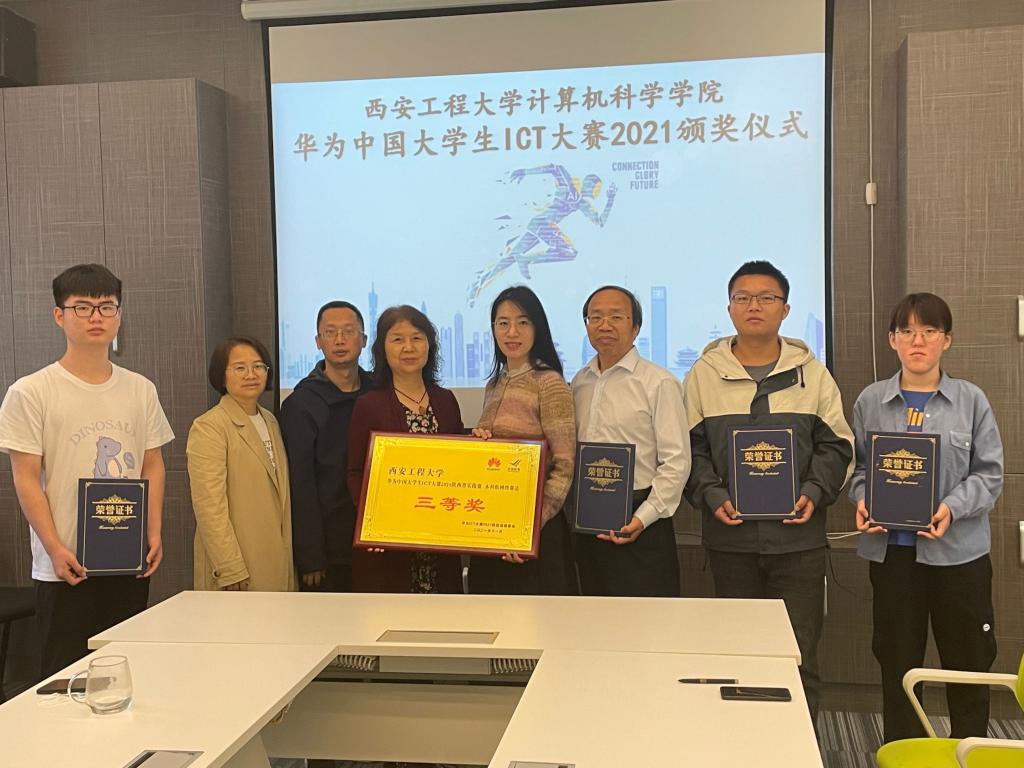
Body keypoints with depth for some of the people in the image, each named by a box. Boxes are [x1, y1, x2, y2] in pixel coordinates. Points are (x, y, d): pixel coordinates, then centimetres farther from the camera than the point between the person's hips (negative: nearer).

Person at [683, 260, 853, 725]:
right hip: (730, 537, 0)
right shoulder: (704, 373, 6)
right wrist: (712, 496, -11)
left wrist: (814, 493, -8)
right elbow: (690, 449, 4)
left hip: (799, 536, 0)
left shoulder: (812, 373, 8)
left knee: (799, 657, 1)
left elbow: (835, 446, 8)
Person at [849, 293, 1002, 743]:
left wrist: (952, 507, -18)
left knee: (968, 661, 9)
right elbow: (858, 466, 7)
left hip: (959, 549, -1)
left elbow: (989, 473, -2)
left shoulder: (971, 400, -1)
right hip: (891, 549, 1)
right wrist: (863, 499, -13)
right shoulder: (870, 401, 2)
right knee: (897, 659, 11)